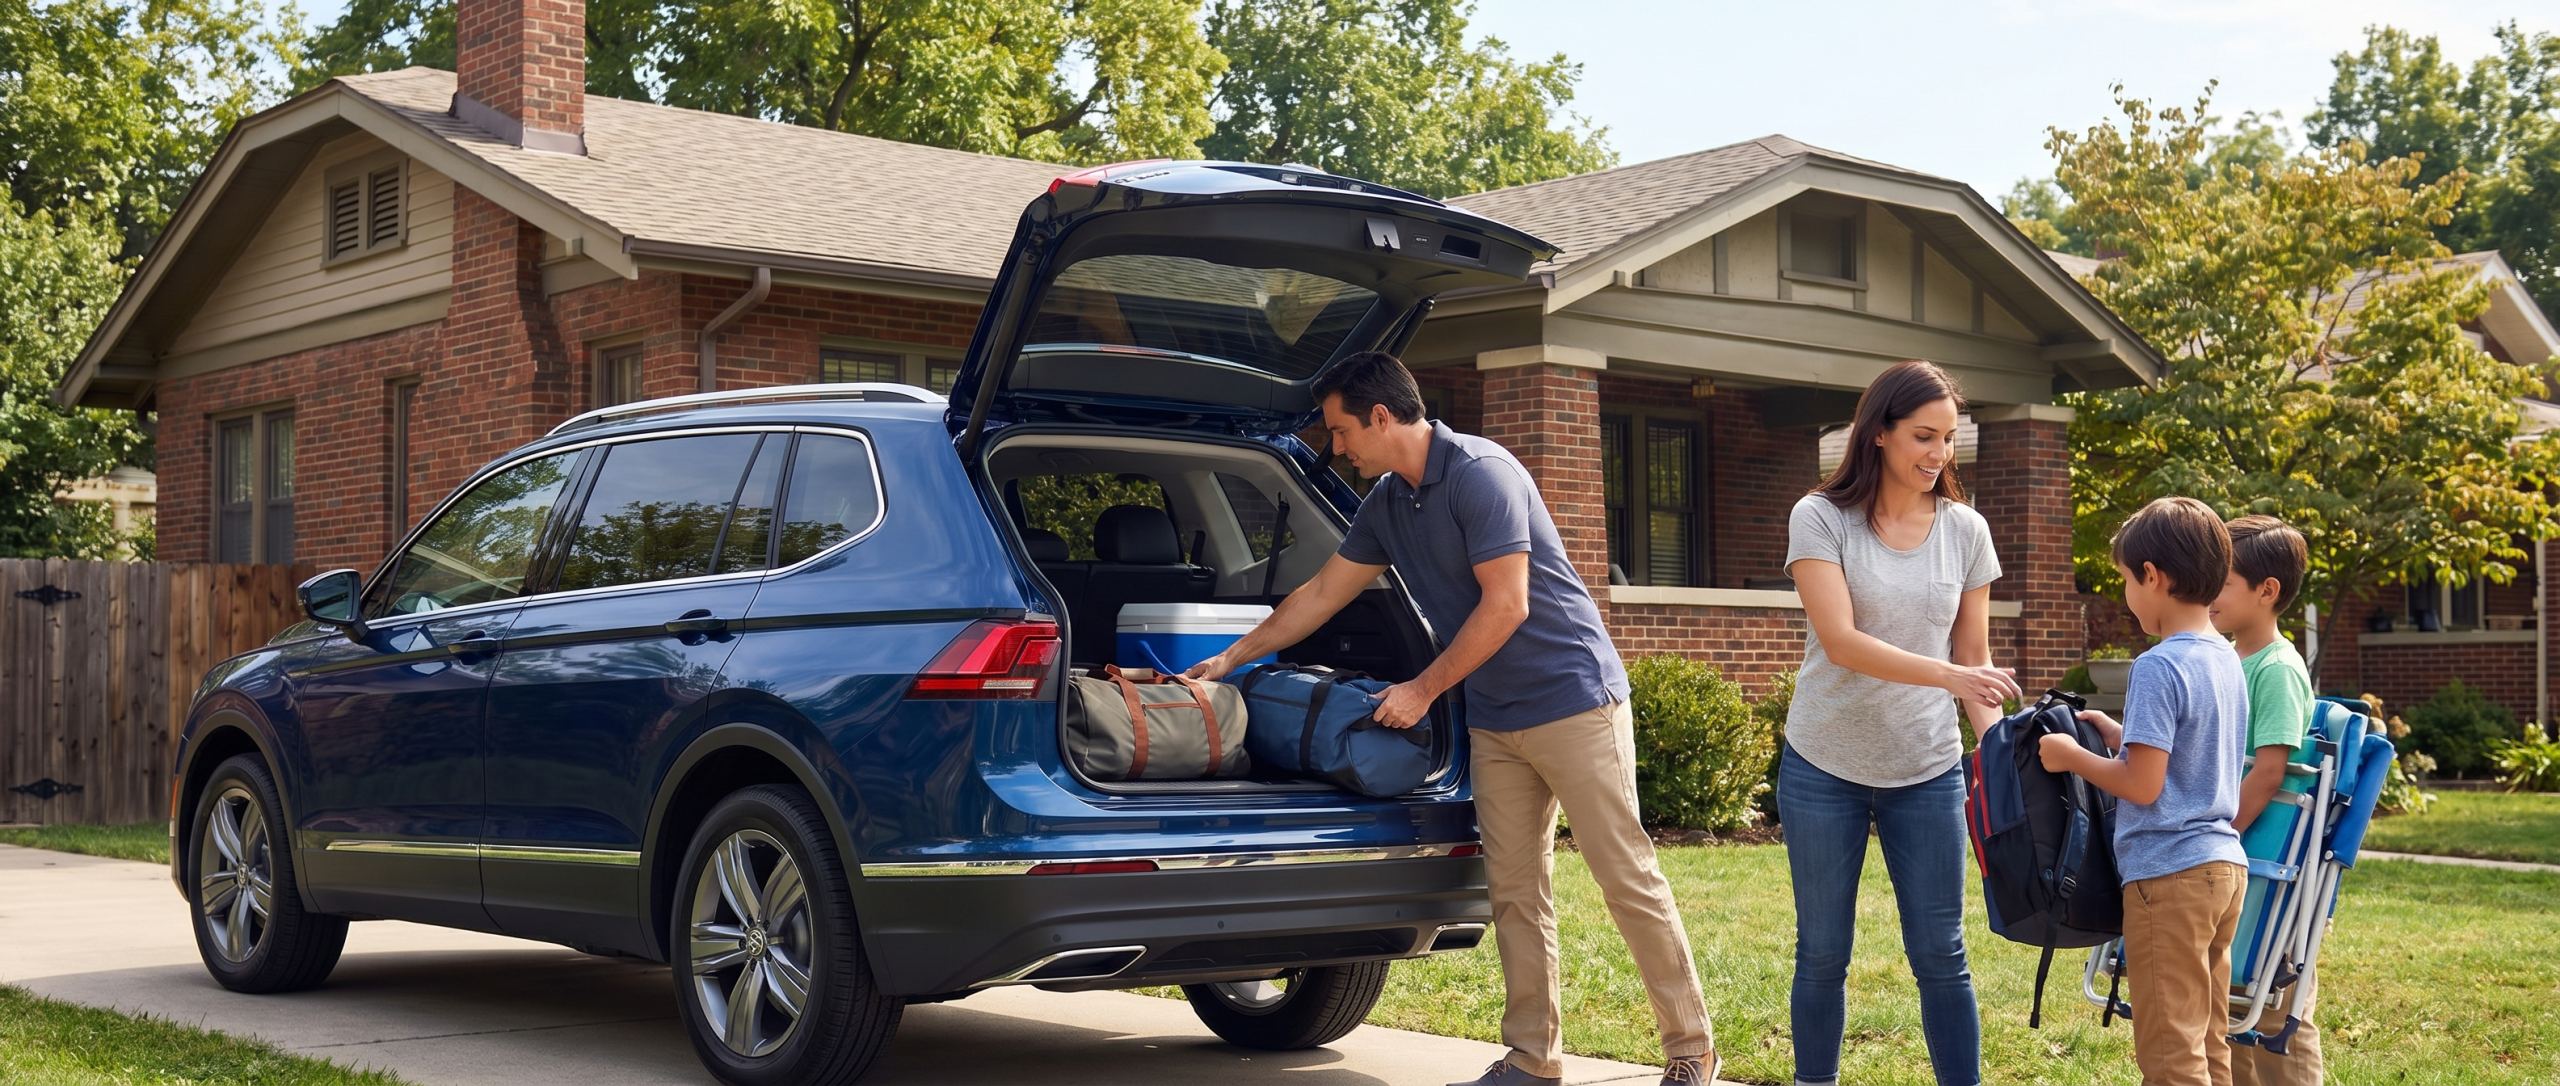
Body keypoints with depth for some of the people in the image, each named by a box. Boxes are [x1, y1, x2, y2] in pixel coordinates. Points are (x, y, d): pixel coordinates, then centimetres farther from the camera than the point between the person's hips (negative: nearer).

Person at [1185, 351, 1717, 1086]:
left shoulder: (1480, 473, -17)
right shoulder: (1386, 502, 9)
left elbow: (1505, 607, -20)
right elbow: (1321, 595, 20)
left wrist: (1425, 689, -11)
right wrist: (1232, 658, 23)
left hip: (1572, 700, -8)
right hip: (1495, 719, 8)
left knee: (1628, 879, -5)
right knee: (1515, 891, 7)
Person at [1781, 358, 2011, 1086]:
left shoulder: (1965, 530, 2)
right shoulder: (1821, 519, -8)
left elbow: (1975, 658, 7)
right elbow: (1841, 643, -18)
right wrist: (1948, 674, -30)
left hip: (1927, 770, 2)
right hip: (1825, 767, -2)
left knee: (1941, 955, 4)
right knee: (1823, 954, 9)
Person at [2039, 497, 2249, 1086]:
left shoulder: (2157, 667, -17)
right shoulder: (2227, 660, 10)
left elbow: (2143, 785, -19)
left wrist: (2072, 757, -6)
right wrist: (2123, 735, 17)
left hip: (2169, 872, -9)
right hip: (2224, 862, 9)